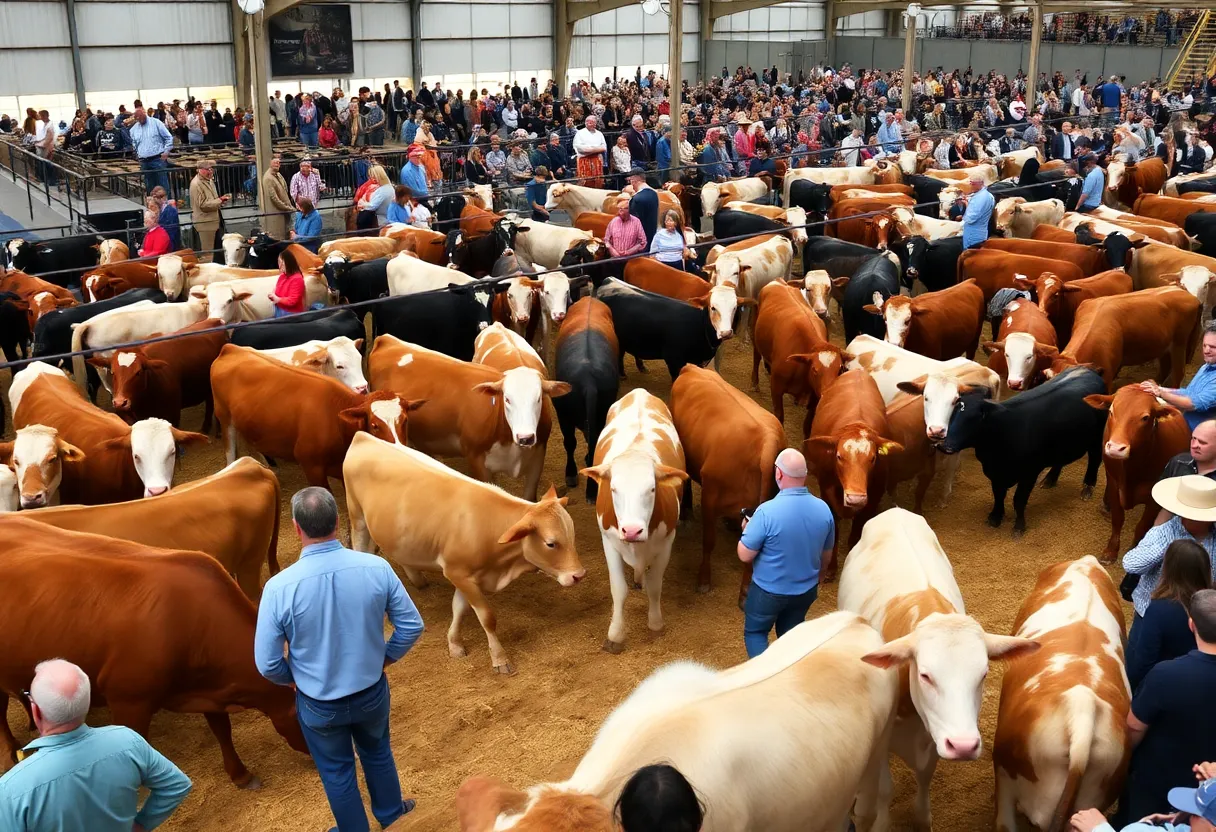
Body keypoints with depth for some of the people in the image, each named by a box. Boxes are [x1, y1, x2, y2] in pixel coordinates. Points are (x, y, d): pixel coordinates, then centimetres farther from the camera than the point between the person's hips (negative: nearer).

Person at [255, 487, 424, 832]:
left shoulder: (279, 586, -26)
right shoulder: (377, 567, -20)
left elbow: (267, 664, -18)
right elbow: (412, 626, -11)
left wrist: (295, 679, 4)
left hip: (320, 703, -2)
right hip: (372, 692, 2)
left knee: (337, 771, 25)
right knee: (377, 753, 32)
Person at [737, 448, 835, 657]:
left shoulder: (767, 512, -27)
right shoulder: (824, 509, -10)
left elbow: (745, 555, -20)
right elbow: (827, 557, 4)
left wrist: (747, 529, -1)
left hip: (769, 591, -4)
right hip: (806, 590, 4)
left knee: (755, 633, 18)